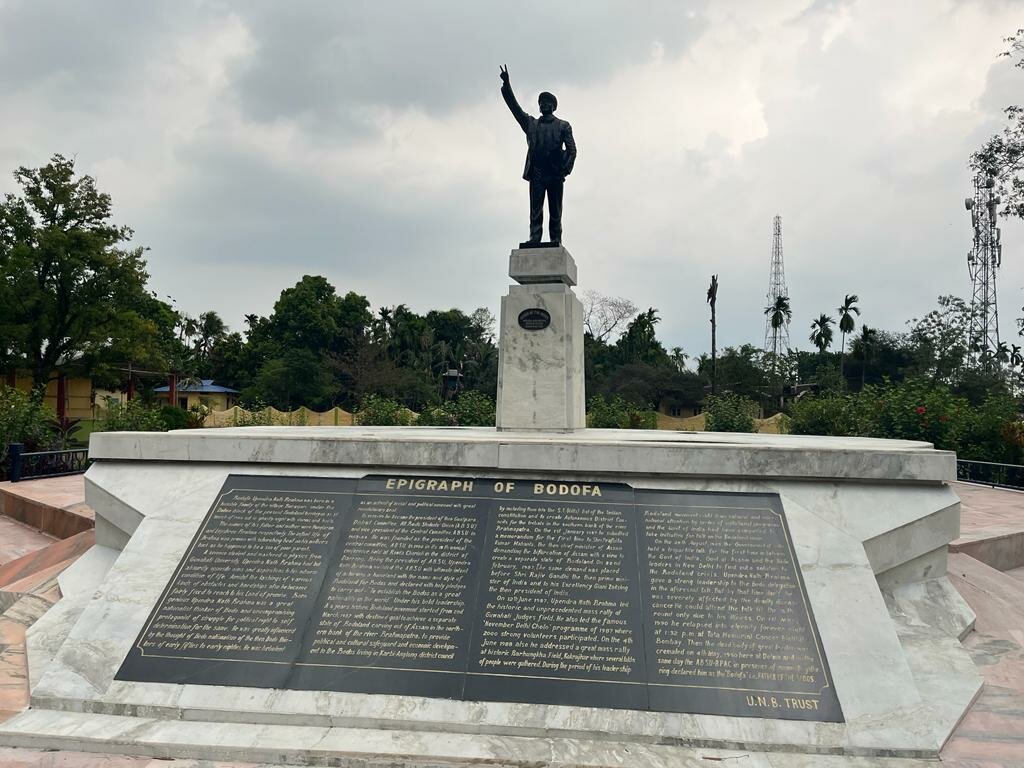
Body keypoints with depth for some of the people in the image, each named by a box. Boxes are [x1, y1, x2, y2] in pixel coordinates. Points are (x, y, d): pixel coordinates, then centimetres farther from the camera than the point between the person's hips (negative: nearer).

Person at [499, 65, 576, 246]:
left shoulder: (563, 126, 14)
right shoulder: (531, 124, 19)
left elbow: (572, 149, 4)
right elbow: (515, 107, 10)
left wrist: (565, 170, -12)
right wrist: (506, 86, -2)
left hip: (555, 174, -1)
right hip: (536, 173, 2)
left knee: (555, 212, -2)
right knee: (535, 210, -7)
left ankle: (556, 241, -2)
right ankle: (534, 239, -12)